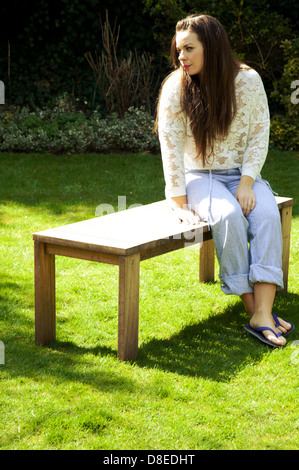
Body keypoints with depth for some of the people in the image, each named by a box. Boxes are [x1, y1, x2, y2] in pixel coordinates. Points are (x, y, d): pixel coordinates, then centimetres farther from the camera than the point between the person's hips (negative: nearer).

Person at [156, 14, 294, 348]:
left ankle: (263, 314, -35)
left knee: (267, 212, -29)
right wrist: (178, 202, -16)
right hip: (199, 177, -2)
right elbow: (170, 146, -11)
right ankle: (251, 307, -23)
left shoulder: (248, 80, -6)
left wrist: (247, 183, -15)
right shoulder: (176, 87, -9)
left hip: (242, 174, 2)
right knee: (229, 216, -33)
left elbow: (259, 136, -2)